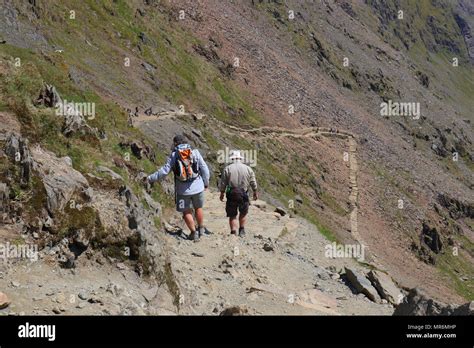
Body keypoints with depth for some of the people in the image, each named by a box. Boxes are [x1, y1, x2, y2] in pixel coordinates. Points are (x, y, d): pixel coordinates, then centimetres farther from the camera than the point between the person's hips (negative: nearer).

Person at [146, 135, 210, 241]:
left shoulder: (174, 155, -5)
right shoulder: (195, 152, 0)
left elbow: (164, 171, -7)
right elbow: (204, 168, 2)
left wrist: (150, 178, 3)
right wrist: (206, 183, 16)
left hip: (183, 190, -2)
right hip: (198, 187, 2)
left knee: (186, 212, 13)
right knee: (198, 208, 23)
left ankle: (194, 232, 15)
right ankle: (201, 229, 35)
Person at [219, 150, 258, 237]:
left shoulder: (227, 169, -1)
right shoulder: (248, 168, 3)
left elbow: (222, 183, 1)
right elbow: (253, 182, 9)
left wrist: (222, 193, 15)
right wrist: (255, 192, 22)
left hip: (231, 195, -1)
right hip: (243, 194, 1)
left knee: (232, 215, 6)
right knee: (243, 212, 20)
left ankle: (233, 232, -2)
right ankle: (241, 230, 25)